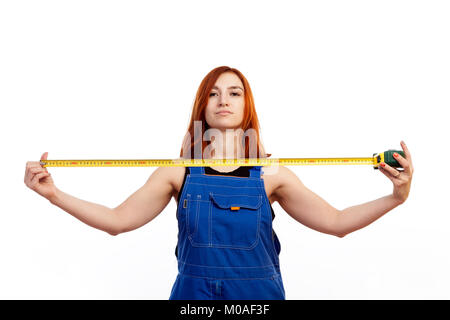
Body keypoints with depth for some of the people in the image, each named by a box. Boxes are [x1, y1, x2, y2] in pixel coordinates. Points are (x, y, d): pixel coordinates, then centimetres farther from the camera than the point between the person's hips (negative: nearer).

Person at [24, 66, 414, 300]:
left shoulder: (271, 174, -2)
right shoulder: (179, 172, -2)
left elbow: (336, 222, 0)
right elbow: (117, 220, -2)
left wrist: (396, 197, -10)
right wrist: (54, 193, -9)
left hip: (258, 291, 0)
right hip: (193, 293, 0)